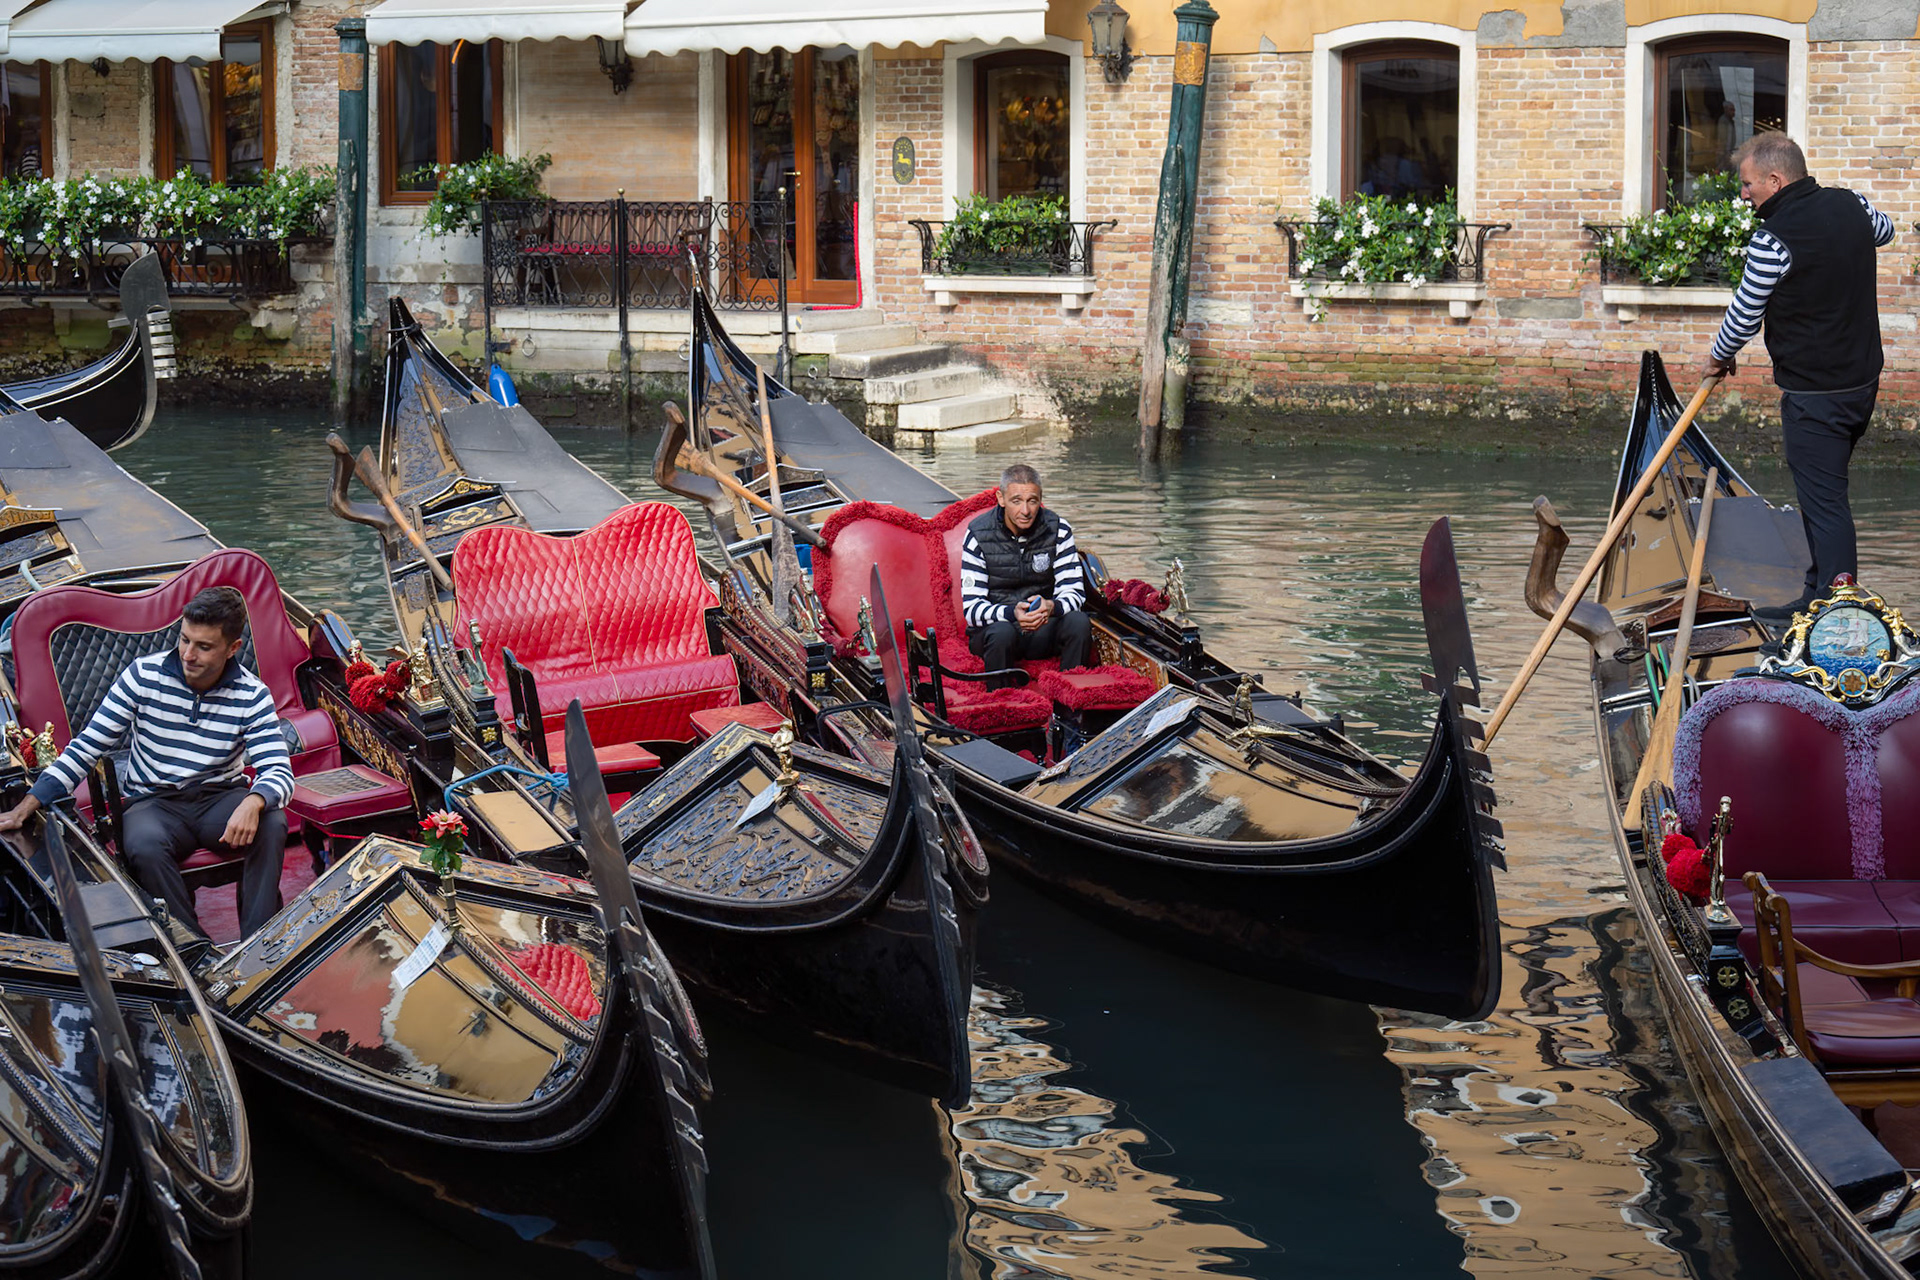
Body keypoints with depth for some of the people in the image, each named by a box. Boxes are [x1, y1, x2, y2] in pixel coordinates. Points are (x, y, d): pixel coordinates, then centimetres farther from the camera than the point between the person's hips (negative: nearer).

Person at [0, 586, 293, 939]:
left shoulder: (252, 695, -6)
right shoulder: (145, 675, -6)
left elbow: (279, 771, -14)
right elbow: (88, 745, -2)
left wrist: (253, 803, -40)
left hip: (220, 797, 0)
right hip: (154, 801, 0)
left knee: (272, 824, -32)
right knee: (144, 846, -36)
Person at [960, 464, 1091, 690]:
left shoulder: (1058, 531, -4)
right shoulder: (978, 534, -10)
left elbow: (1073, 592, -6)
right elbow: (971, 607, -14)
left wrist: (1051, 607, -30)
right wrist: (1011, 613, -34)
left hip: (1043, 630, 2)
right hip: (992, 627, -2)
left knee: (1079, 622, -26)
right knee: (1002, 632, -36)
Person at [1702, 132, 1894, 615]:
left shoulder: (1774, 239, -19)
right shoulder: (1850, 204, 3)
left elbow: (1744, 315, -8)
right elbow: (1884, 229, 28)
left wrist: (1719, 356, 10)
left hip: (1814, 392, -8)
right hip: (1863, 380, 8)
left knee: (1824, 503, -5)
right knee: (1825, 493, 19)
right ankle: (1819, 597, 27)